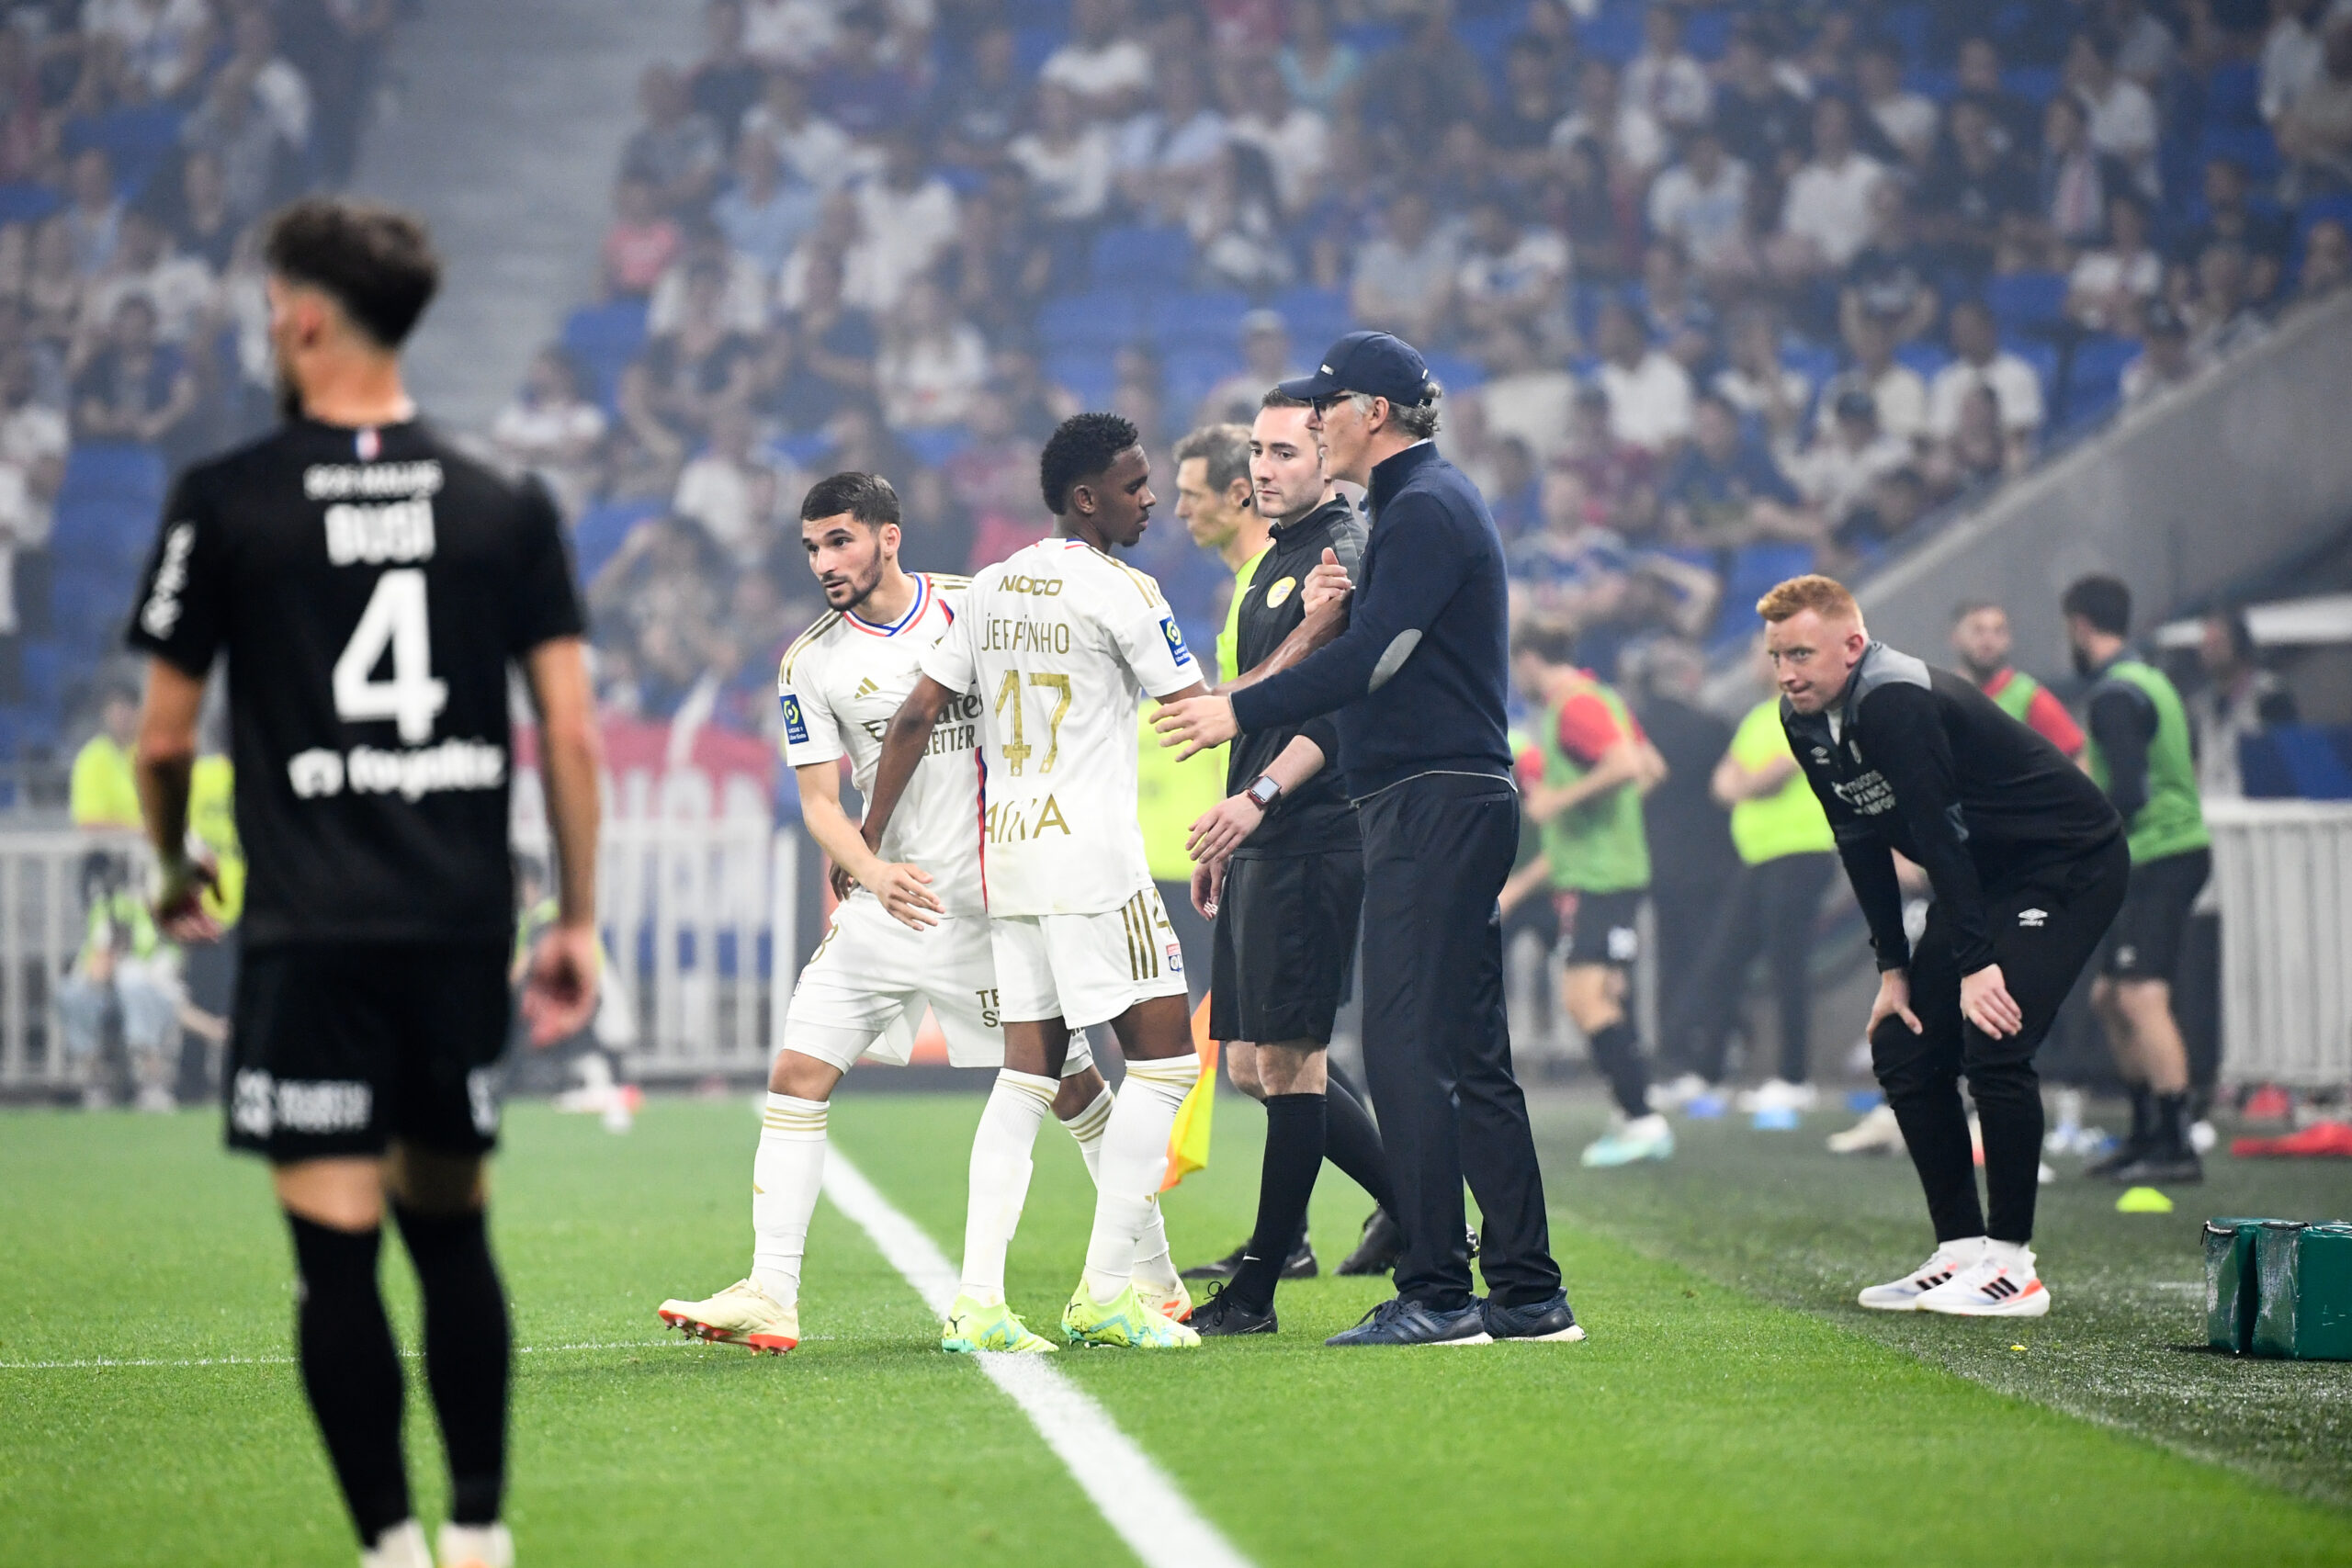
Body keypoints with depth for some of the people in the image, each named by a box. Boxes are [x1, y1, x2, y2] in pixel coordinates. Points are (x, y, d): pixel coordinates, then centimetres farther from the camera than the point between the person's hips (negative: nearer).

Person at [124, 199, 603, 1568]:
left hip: (313, 933, -4)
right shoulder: (509, 506, 5)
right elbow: (572, 734, 3)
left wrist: (178, 870, 21)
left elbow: (164, 739, 2)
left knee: (337, 1245, -2)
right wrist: (579, 920, 11)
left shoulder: (225, 503, -2)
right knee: (453, 1230, 15)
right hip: (463, 922, 4)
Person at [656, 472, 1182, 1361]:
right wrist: (872, 870, -20)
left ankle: (1152, 1275, 15)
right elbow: (819, 801, 0)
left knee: (1069, 1084, 0)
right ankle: (770, 1297, -8)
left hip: (999, 899, -2)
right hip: (891, 902, 2)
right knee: (799, 1072, -9)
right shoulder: (810, 664, 2)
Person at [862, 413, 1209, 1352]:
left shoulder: (993, 588, 12)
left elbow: (915, 718, 12)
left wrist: (865, 842, 20)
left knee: (1029, 1070, 9)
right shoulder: (1119, 591, -9)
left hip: (1006, 853, 8)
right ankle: (1104, 1291, -9)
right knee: (1164, 1059, -3)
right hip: (1091, 852, -8)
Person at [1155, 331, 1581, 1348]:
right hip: (1446, 806, 11)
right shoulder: (1416, 506, 22)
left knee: (1408, 1050, -11)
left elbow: (1375, 655, -21)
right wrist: (1330, 614, 2)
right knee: (1469, 1059, 11)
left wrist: (1243, 712, -19)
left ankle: (1436, 1294, -12)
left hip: (1434, 805, -11)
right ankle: (1528, 1294, 12)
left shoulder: (1426, 509, -11)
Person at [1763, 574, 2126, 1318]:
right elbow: (1863, 842, 7)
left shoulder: (1895, 703, -28)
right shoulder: (1806, 719, -1)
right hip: (1985, 876, 10)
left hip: (2072, 862, -10)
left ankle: (2012, 1264, -13)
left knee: (1992, 1045, -22)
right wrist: (1893, 968, 3)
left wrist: (1976, 963, -30)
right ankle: (1962, 1251, 10)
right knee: (1903, 1048, 4)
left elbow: (1940, 832, -30)